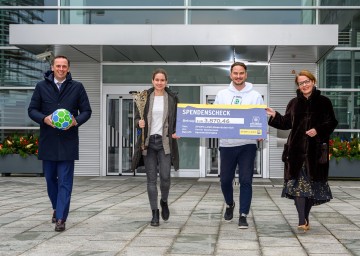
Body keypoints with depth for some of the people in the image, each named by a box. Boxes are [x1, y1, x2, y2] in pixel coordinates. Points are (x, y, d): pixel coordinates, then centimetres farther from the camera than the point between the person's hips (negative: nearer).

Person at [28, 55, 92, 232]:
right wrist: (44, 118, -14)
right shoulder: (41, 86, 5)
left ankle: (61, 218, -3)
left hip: (68, 142, -2)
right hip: (47, 141, 2)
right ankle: (57, 208, 36)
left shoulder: (77, 87, 3)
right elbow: (32, 110, 6)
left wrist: (76, 121, -15)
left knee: (65, 181, -4)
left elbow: (86, 111, 5)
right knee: (50, 178, 13)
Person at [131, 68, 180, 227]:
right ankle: (155, 213, 10)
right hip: (148, 142, 1)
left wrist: (176, 132, -8)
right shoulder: (145, 97, 4)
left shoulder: (172, 99, 4)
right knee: (151, 179, 2)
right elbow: (137, 117, 8)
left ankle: (164, 201, 23)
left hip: (165, 142, 0)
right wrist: (139, 123, -14)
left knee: (165, 177, -8)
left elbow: (178, 119, 11)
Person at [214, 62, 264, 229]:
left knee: (246, 181, -4)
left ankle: (243, 215, 2)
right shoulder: (222, 95, 8)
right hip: (227, 144, 2)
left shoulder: (255, 96, 3)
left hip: (247, 144, -2)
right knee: (225, 179, 10)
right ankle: (230, 204, 37)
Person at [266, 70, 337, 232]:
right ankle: (302, 220, -7)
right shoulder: (294, 103, 12)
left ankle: (305, 216, 18)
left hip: (316, 150, -1)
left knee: (313, 183, 5)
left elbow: (332, 123, 1)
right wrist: (275, 116, 0)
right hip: (297, 150, 1)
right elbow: (286, 123, 14)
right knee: (298, 183, -7)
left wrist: (318, 130, -14)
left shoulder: (323, 102, 4)